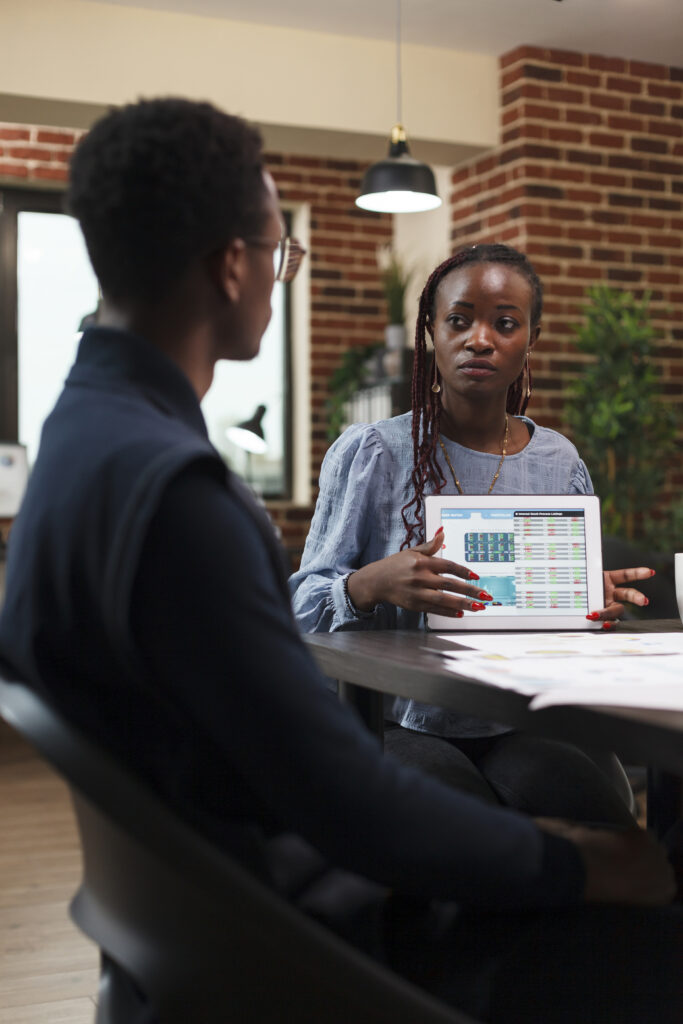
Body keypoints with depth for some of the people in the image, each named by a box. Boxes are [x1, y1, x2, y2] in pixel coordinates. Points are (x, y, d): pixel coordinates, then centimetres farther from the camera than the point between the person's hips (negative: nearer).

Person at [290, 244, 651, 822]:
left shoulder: (560, 463, 10)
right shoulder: (370, 454, -2)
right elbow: (302, 605, -4)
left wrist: (598, 601, -6)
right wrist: (370, 585, -26)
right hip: (402, 724, -3)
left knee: (597, 806, -27)